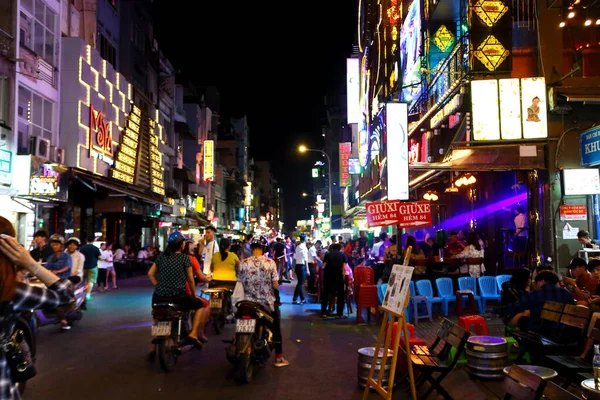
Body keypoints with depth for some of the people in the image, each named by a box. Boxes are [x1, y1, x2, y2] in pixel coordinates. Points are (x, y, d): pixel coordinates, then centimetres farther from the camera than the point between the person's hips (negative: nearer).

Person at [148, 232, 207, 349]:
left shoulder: (161, 256, 11)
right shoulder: (185, 257, -1)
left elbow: (150, 274, 11)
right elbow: (190, 280, 3)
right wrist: (194, 294, 17)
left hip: (159, 297, 4)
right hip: (178, 297, -4)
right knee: (200, 305, 21)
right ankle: (193, 333, 5)